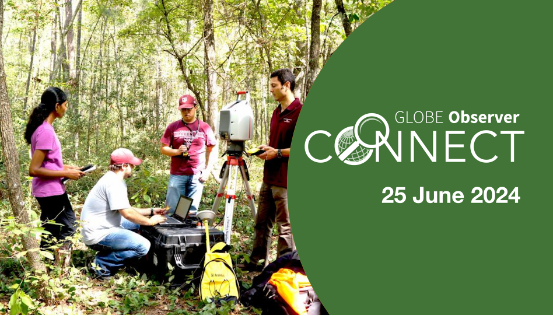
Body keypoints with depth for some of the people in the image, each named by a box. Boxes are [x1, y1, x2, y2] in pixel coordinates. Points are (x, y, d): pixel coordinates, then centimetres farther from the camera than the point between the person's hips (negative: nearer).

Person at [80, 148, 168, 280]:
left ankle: (107, 254, 14)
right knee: (143, 246, -19)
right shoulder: (114, 183, -20)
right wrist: (150, 221, -10)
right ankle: (102, 263, -9)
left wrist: (151, 211, 16)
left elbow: (125, 209, 19)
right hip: (98, 235, -11)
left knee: (137, 223, 27)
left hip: (102, 227, 11)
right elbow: (127, 213, -23)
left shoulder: (114, 179, 13)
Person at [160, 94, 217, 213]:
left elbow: (212, 151, 8)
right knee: (172, 209, 2)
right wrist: (177, 151, -13)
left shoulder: (204, 127, 5)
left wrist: (207, 171, -2)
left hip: (197, 176, 0)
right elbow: (163, 149, 6)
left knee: (192, 210, 5)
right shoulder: (173, 127, 6)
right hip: (177, 175, 0)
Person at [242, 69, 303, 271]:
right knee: (262, 222, 15)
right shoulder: (277, 112, 16)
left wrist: (278, 152, -16)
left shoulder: (300, 112, -13)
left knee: (285, 226, 2)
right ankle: (257, 261, 26)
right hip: (269, 177, 9)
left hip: (285, 180, -9)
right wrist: (267, 148, 7)